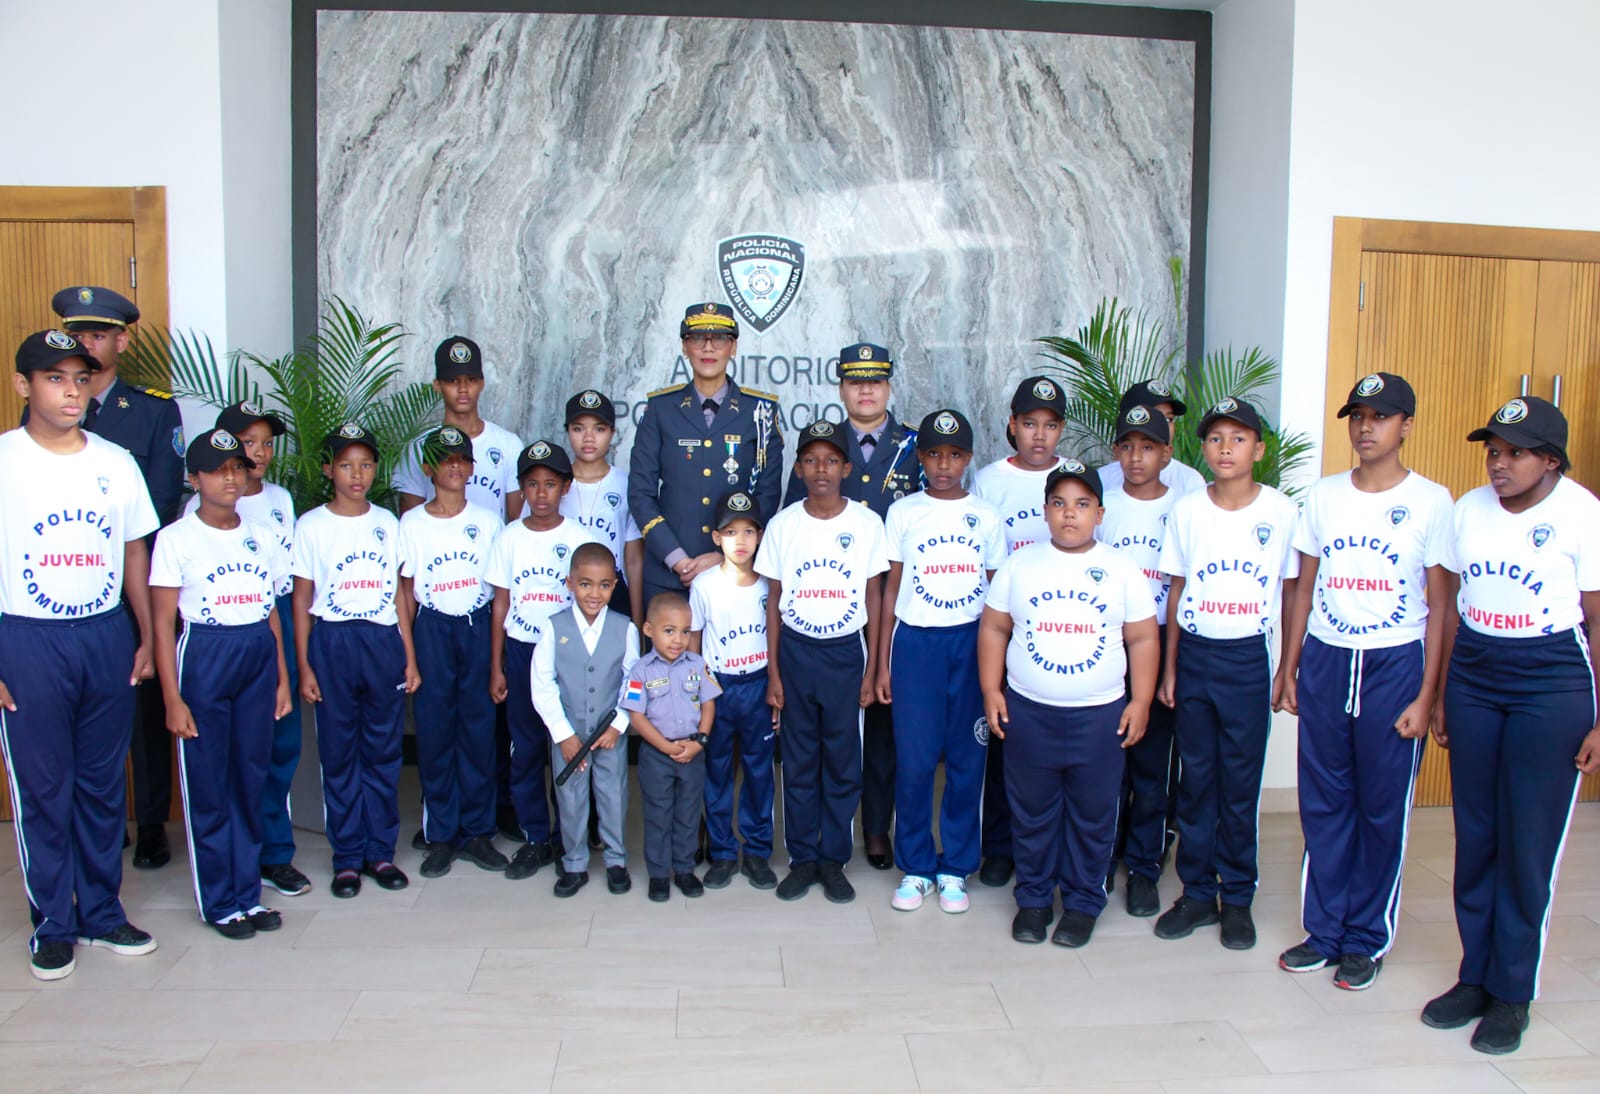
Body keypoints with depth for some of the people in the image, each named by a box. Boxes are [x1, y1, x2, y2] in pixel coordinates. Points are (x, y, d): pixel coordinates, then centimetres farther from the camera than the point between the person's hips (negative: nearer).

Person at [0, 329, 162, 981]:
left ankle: (102, 913, 25)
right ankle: (53, 925, 20)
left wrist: (148, 637, 7)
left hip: (108, 636, 3)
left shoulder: (116, 463, 5)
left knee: (103, 782, 12)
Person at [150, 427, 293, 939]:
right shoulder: (176, 539, -4)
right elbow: (163, 624, -6)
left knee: (251, 778, 10)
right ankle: (219, 901, 17)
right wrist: (173, 698, -10)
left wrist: (282, 678, 10)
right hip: (203, 659, -4)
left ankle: (248, 892, 22)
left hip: (258, 657, 4)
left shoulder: (262, 537, 9)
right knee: (207, 785, 3)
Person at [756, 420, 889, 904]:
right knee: (799, 760, 8)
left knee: (843, 760, 5)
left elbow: (874, 598, 2)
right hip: (796, 651, 1)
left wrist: (871, 669, 0)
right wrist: (773, 673, 0)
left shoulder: (867, 524, -3)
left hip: (846, 652, -1)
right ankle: (802, 858, 20)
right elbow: (774, 601, 3)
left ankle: (834, 859, 19)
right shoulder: (782, 525, -1)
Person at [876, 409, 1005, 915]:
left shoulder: (986, 515, 5)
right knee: (913, 760, 0)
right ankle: (916, 868, 16)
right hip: (915, 642, -1)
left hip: (971, 643, 1)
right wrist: (882, 663, 4)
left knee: (967, 759, 5)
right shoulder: (903, 512, 4)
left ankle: (955, 869, 20)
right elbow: (890, 589, 6)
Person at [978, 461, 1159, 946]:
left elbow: (1143, 639, 4)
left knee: (1093, 816, 9)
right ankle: (1033, 898, 26)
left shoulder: (1122, 570, 2)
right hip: (1029, 712, 0)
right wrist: (991, 690, -1)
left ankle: (1083, 902, 25)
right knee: (1032, 813, 10)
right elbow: (993, 628, 5)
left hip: (1100, 716, 0)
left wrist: (1140, 701, -2)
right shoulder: (1020, 564, 2)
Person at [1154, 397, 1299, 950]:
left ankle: (1237, 898, 21)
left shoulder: (1281, 511, -3)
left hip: (1248, 658, -1)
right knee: (1195, 779, 9)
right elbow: (1177, 590, 6)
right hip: (1194, 654, 2)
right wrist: (1169, 667, 5)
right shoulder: (1187, 509, 1)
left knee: (1241, 781, 6)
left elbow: (1291, 591, 4)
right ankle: (1197, 892, 22)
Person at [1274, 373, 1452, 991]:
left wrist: (1425, 696, -6)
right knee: (1322, 804, 9)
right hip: (1325, 661, 3)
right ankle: (1324, 931, 23)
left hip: (1394, 664, -3)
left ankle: (1366, 940, 21)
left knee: (1382, 807, 5)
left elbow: (1439, 605, -3)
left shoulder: (1430, 501, -3)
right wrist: (1288, 669, 7)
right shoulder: (1323, 497, 6)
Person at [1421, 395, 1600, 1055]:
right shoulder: (1469, 509, 5)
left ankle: (1512, 994, 16)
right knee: (1474, 837, 9)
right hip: (1473, 679, 4)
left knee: (1527, 846, 1)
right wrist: (1440, 696, 12)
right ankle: (1475, 976, 24)